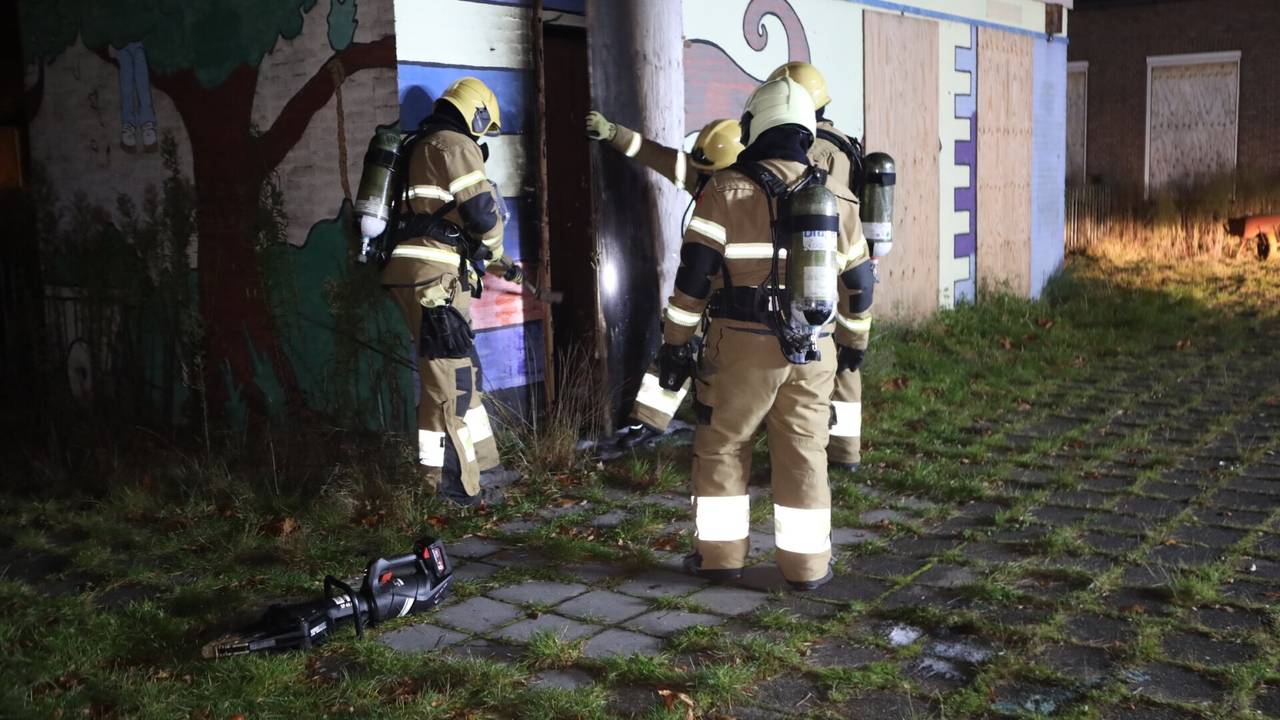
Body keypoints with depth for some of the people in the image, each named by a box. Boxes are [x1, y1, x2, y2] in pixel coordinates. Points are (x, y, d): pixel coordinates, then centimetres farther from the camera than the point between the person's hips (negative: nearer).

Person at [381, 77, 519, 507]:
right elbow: (483, 214, -11)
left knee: (461, 374, 16)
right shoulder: (455, 145, -5)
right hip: (432, 278, -10)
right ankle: (448, 483, -3)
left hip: (427, 277, 10)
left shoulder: (427, 147, 26)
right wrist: (494, 252, 10)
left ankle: (480, 467, 23)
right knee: (447, 379, -7)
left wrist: (495, 263, 34)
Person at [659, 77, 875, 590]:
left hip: (742, 345, -3)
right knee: (804, 454, 10)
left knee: (721, 446, 12)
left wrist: (675, 338, 0)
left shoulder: (726, 191, -6)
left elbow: (694, 273, -8)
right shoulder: (837, 200, 7)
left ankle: (720, 553, 16)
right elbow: (858, 279, 14)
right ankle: (807, 563, 16)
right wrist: (854, 341, 27)